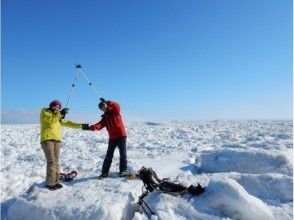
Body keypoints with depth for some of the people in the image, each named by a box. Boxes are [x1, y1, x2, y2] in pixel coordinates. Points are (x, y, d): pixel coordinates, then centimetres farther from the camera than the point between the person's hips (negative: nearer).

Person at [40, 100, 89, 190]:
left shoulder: (59, 117, 24)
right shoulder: (44, 111, 6)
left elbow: (68, 123, 18)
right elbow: (51, 120, -14)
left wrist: (81, 126, 13)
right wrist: (60, 113, -19)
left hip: (57, 140, 7)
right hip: (47, 140, -6)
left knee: (56, 161, 5)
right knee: (51, 161, -11)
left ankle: (55, 181, 11)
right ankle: (50, 183, -5)